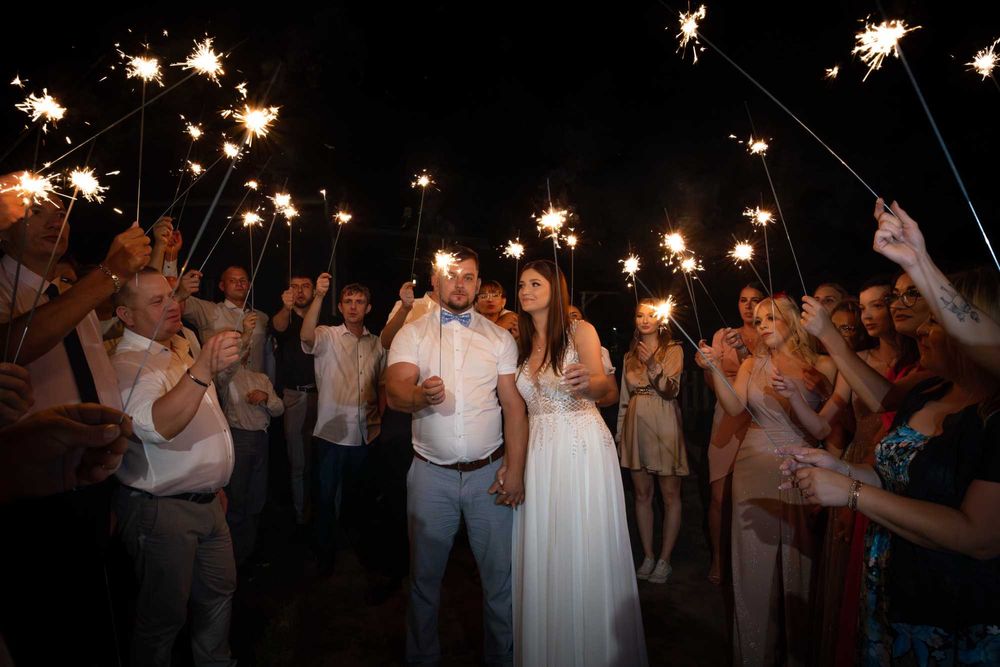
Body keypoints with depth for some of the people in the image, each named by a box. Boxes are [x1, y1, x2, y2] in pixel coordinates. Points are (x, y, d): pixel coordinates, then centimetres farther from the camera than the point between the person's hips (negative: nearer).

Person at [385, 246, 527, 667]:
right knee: (425, 576, 14)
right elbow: (394, 392, -11)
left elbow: (514, 406, 1)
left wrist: (515, 469, -8)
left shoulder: (499, 337, 5)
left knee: (499, 574, 9)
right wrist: (421, 395, -34)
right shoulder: (412, 333, 3)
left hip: (489, 472, 1)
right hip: (431, 474, 0)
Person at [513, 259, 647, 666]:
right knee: (542, 553, 10)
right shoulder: (521, 344, 10)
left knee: (586, 551, 2)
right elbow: (517, 404, 12)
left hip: (583, 447, -4)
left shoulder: (580, 331, -5)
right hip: (539, 451, 5)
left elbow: (603, 384, -20)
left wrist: (587, 382, -42)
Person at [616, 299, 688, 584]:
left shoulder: (673, 351, 0)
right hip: (636, 426, 4)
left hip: (664, 427, -4)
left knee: (670, 494, 2)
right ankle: (647, 557, 21)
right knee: (642, 494, 9)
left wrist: (653, 366, -31)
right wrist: (619, 433, 13)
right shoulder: (629, 356, 14)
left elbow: (671, 391, -14)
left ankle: (664, 559, 15)